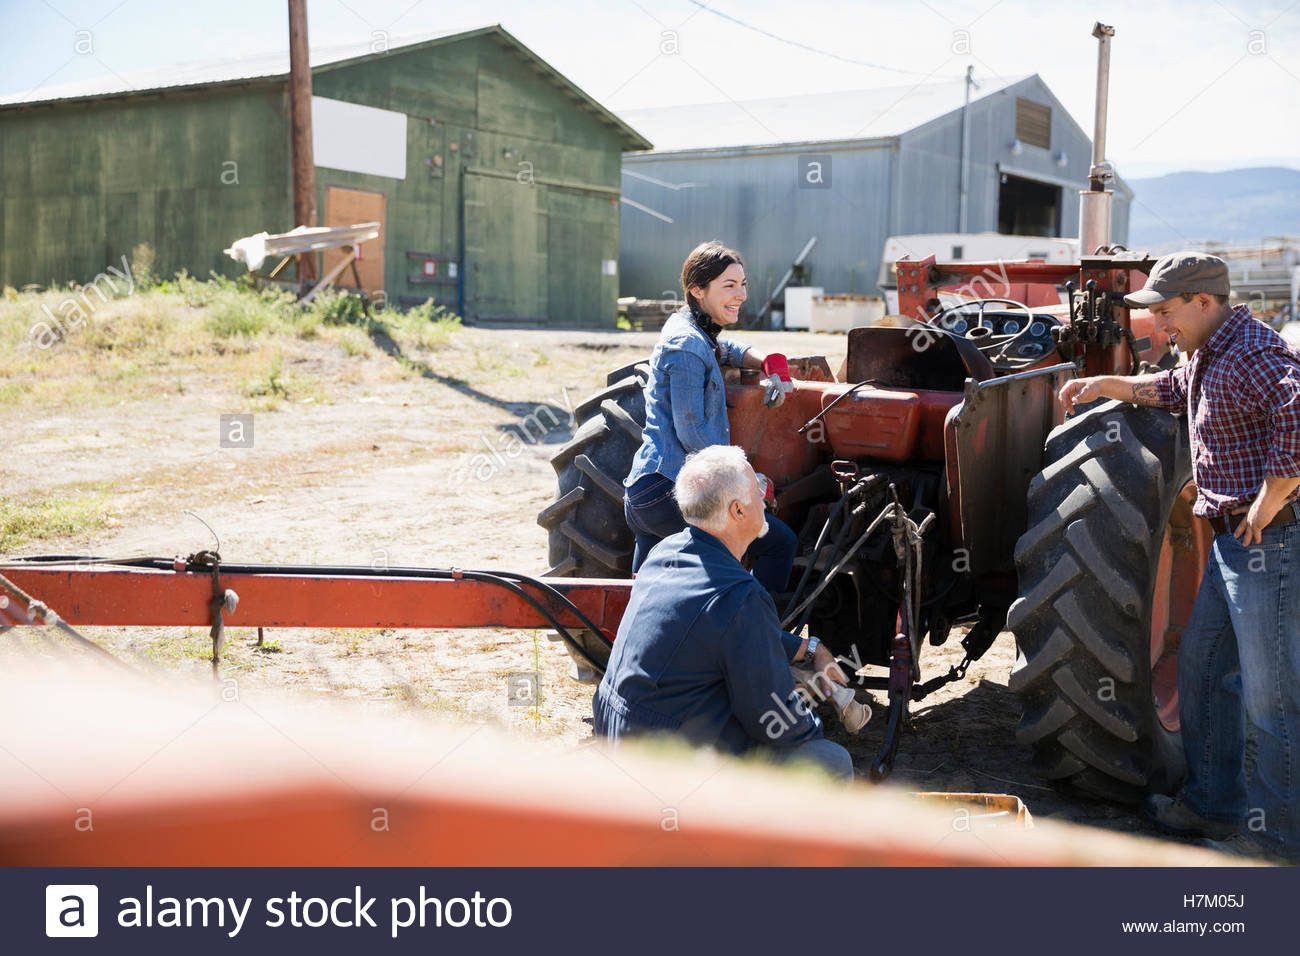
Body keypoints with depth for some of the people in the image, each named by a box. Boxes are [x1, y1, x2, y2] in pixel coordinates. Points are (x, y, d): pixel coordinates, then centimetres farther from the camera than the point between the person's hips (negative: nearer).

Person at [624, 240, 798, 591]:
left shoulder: (697, 335, 16)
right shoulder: (687, 345, -13)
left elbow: (728, 350, 36)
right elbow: (691, 430, -17)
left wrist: (771, 363, 13)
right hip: (667, 492, -10)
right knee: (781, 542, -9)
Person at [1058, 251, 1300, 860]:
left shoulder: (1251, 351, -19)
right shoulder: (1209, 356, 14)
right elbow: (1171, 389, 36)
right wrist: (1104, 385, 24)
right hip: (1232, 542, 11)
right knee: (1202, 668, 18)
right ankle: (1215, 802, 31)